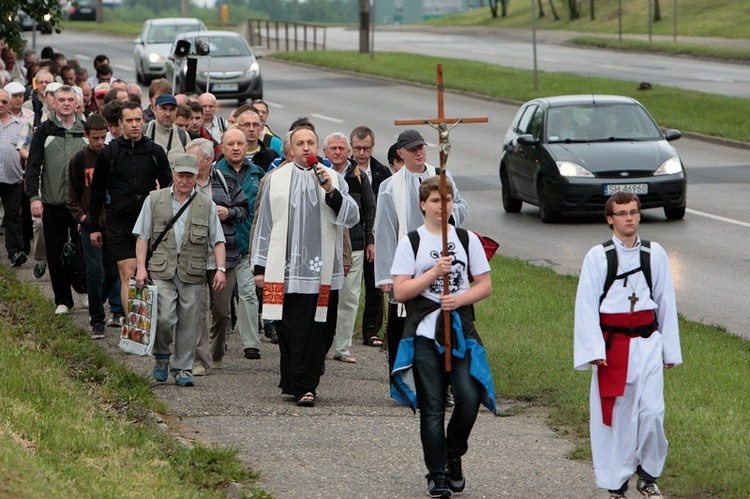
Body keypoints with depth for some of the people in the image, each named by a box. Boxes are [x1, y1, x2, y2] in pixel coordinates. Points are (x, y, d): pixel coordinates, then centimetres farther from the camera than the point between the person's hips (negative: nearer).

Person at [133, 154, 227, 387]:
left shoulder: (207, 205, 10)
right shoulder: (154, 200, 8)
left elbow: (217, 241, 10)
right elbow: (142, 237, 8)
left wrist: (220, 269, -3)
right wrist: (141, 267, -2)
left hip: (192, 272, 1)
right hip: (161, 271, -1)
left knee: (188, 322, 2)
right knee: (164, 317, -14)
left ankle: (183, 369, 14)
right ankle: (161, 356, 13)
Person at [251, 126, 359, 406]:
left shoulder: (333, 179, 8)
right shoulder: (277, 180, 10)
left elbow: (352, 217, 0)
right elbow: (265, 225, 13)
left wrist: (331, 192, -15)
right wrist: (260, 266, 11)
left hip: (322, 271, 0)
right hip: (285, 270, 1)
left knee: (316, 332, -3)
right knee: (289, 330, -1)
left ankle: (304, 386, 5)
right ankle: (293, 383, 5)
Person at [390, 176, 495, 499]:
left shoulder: (467, 239, 9)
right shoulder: (411, 242, 3)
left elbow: (484, 285, 8)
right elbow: (400, 292, -4)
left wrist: (459, 299, -10)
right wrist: (434, 272, -14)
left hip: (461, 332, 1)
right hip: (424, 334, -1)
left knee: (469, 398, -12)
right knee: (432, 408, -1)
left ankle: (453, 456, 13)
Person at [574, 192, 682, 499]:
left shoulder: (655, 254, 4)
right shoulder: (598, 256, -3)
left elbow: (666, 302, 10)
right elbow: (586, 305, -3)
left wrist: (670, 349, 11)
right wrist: (594, 350, -10)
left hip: (646, 343, 1)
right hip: (611, 344, -1)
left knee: (652, 412, -8)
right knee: (614, 414, 1)